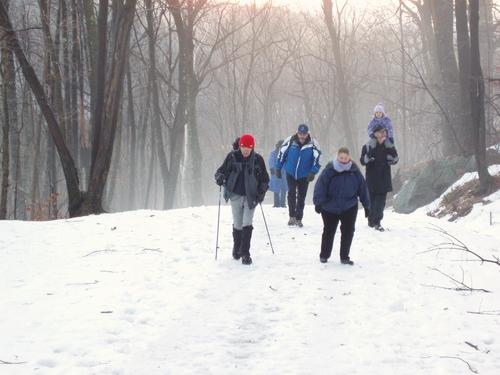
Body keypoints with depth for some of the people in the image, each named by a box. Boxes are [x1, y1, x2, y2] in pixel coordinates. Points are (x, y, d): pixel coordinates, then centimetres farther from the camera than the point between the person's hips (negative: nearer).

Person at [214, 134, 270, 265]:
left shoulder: (257, 159, -3)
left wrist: (262, 191, -8)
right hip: (236, 195, 1)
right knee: (237, 224, 8)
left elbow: (264, 178, 6)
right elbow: (222, 170, 4)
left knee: (247, 224, -8)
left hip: (251, 196, -1)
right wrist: (220, 177, -19)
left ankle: (245, 253, -5)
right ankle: (236, 249, 28)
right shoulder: (232, 157, -4)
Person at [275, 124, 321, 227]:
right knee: (291, 193, -15)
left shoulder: (312, 144, -11)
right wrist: (278, 168, 3)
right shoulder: (290, 141, -11)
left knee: (301, 197, 5)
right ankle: (292, 217, -8)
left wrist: (313, 172, -12)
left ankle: (298, 219, 16)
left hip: (304, 176, 1)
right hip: (290, 173, -1)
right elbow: (281, 154, -1)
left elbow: (317, 158, -4)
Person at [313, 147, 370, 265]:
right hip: (330, 207, -1)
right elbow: (320, 186, -14)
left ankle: (344, 257, 8)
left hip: (349, 208, 1)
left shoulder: (355, 171, -3)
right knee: (328, 231, 11)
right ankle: (324, 256, 25)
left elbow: (362, 188, 5)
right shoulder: (329, 170, -11)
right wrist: (318, 202, -21)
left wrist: (366, 205, 7)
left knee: (348, 232, -3)